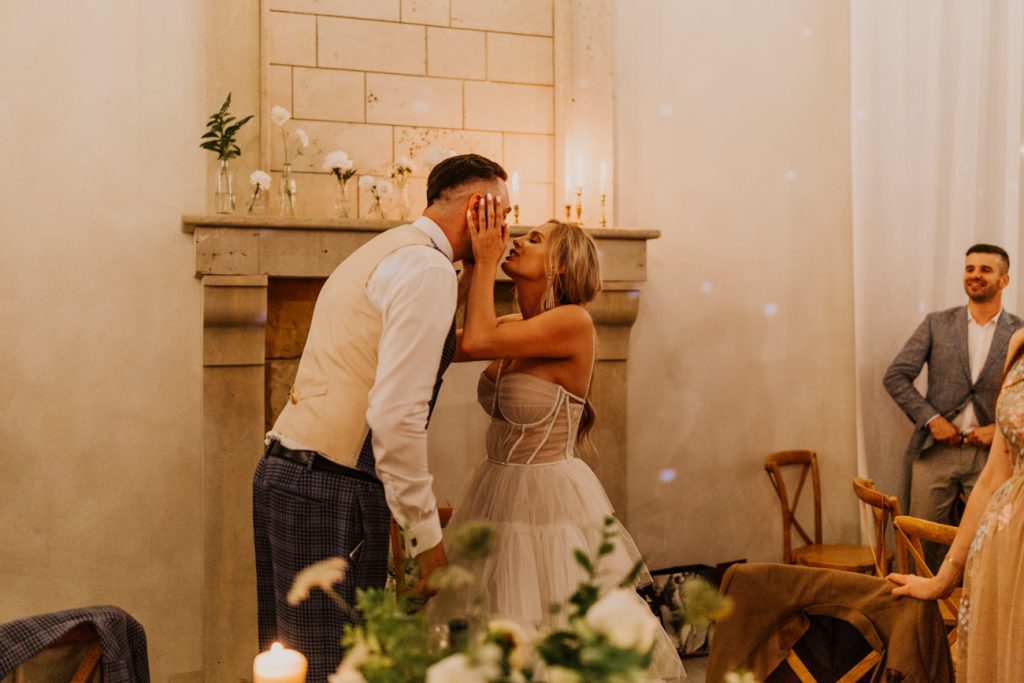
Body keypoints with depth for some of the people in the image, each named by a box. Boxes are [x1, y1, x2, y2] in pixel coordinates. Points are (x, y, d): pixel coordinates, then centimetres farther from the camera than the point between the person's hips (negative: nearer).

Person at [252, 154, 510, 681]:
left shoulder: (381, 251, 17)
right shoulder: (428, 268, -13)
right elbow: (397, 412, -22)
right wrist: (426, 533, -15)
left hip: (279, 472, 10)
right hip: (332, 493, -10)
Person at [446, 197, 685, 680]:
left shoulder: (573, 322, -16)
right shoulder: (515, 329, 8)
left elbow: (477, 340, -24)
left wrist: (486, 261, -14)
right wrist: (469, 273, 2)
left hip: (550, 496, -7)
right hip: (499, 492, 8)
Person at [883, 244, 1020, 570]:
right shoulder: (937, 324, 3)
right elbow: (895, 376, 0)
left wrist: (1000, 428, -10)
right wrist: (931, 418, -9)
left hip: (990, 455, 0)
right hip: (936, 449, 1)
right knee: (922, 540, 7)